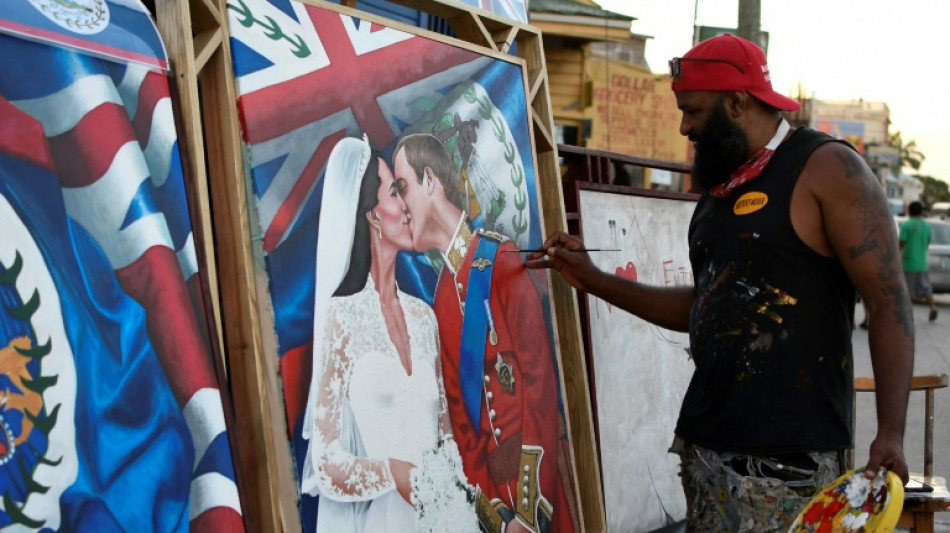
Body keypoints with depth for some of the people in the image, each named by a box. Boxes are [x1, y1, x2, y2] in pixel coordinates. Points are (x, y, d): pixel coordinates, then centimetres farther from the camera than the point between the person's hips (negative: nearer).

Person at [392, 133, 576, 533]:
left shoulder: (501, 262, -10)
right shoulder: (440, 298, 7)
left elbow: (539, 382, -13)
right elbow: (458, 413, 6)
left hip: (535, 486, -4)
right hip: (492, 486, 5)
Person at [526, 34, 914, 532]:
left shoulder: (825, 168, -5)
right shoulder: (718, 188, 19)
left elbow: (889, 301, -10)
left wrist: (890, 433, -19)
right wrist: (593, 280, 22)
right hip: (705, 445, 8)